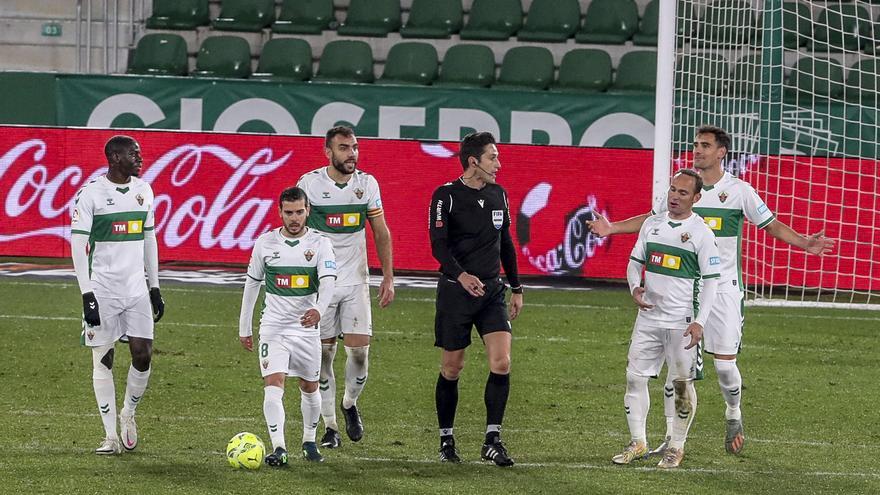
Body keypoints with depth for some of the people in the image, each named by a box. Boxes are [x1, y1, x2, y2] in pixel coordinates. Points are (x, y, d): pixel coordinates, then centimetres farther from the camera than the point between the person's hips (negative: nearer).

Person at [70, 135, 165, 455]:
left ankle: (128, 414, 22)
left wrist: (155, 287, 15)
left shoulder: (143, 191, 9)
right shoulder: (90, 193, -9)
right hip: (103, 290, -5)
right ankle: (110, 435, 5)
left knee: (143, 355, -3)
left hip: (137, 289, 5)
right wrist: (87, 294, -16)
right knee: (104, 359, -1)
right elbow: (78, 245, -10)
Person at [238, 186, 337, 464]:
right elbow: (252, 284, 11)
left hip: (307, 327, 0)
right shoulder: (265, 243, 1)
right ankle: (278, 449, -21)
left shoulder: (320, 244, -4)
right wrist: (244, 328, 13)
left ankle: (309, 442, 33)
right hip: (273, 326, 0)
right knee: (273, 386, -16)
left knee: (309, 388, 12)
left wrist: (319, 310, -39)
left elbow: (328, 282, -18)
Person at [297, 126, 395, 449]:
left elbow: (381, 233, 9)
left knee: (359, 351, -6)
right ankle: (330, 426, 9)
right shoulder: (309, 183, -6)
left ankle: (350, 404, 23)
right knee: (323, 354, 0)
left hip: (356, 280, 2)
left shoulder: (367, 183, 3)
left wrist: (388, 277, 4)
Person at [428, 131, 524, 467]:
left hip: (492, 290, 4)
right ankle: (446, 439, 18)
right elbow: (438, 244, -14)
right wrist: (461, 275, -31)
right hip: (455, 289, -4)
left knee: (502, 362, -11)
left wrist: (516, 288, 20)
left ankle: (492, 440, -7)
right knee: (452, 368, 3)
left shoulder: (498, 195, 10)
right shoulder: (446, 195, -7)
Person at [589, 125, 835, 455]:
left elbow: (771, 225, 3)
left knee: (725, 363, -4)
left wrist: (806, 243, -11)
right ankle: (672, 435, 6)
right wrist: (612, 228, 9)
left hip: (723, 288, -2)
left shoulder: (739, 191, -3)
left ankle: (733, 416, 25)